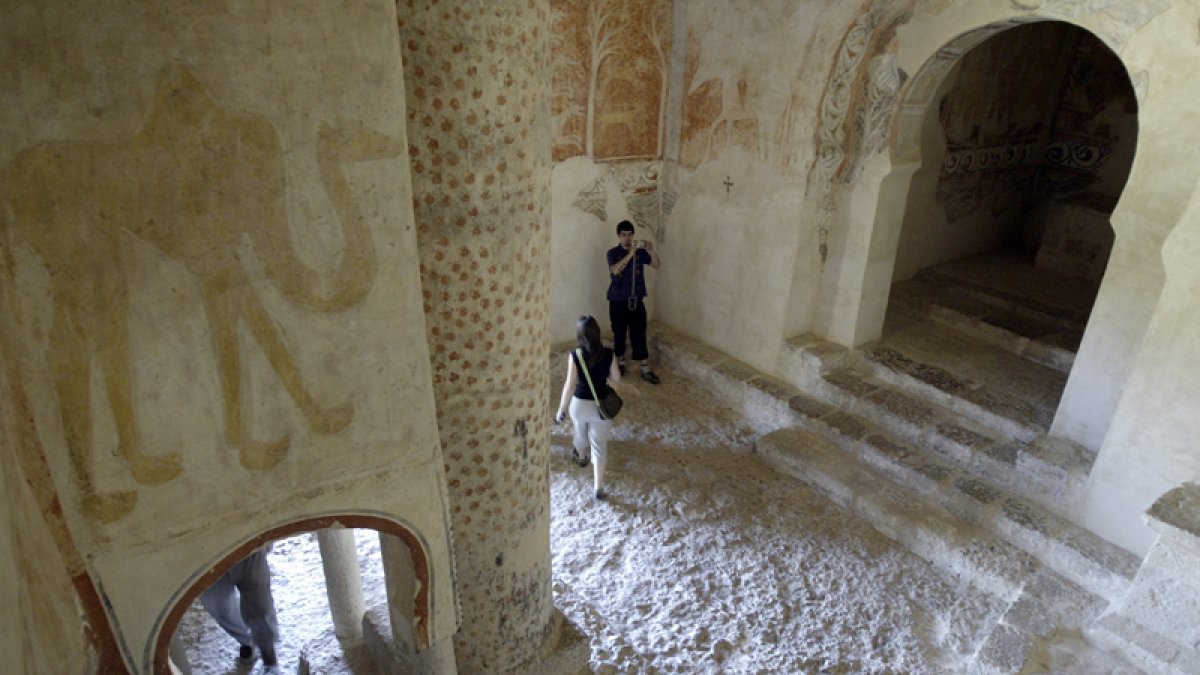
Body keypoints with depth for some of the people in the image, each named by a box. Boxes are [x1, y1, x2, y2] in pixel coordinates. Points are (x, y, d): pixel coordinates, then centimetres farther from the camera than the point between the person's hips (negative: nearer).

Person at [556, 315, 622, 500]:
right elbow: (616, 378, -3)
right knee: (599, 444, 9)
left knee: (581, 432, 30)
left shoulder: (575, 356, -19)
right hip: (600, 405, 0)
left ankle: (580, 456, 61)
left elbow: (570, 385, -18)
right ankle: (598, 488, 8)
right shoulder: (608, 354, -14)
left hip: (580, 403, 0)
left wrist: (561, 409, -7)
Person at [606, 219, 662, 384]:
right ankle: (621, 362, 29)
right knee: (619, 333, 10)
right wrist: (630, 253, -30)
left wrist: (652, 250, -23)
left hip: (636, 299, 1)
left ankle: (645, 369, 4)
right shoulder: (613, 252, -5)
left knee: (639, 334, 0)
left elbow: (656, 265, -5)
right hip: (618, 300, -1)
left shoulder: (640, 251, 3)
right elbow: (615, 270, -23)